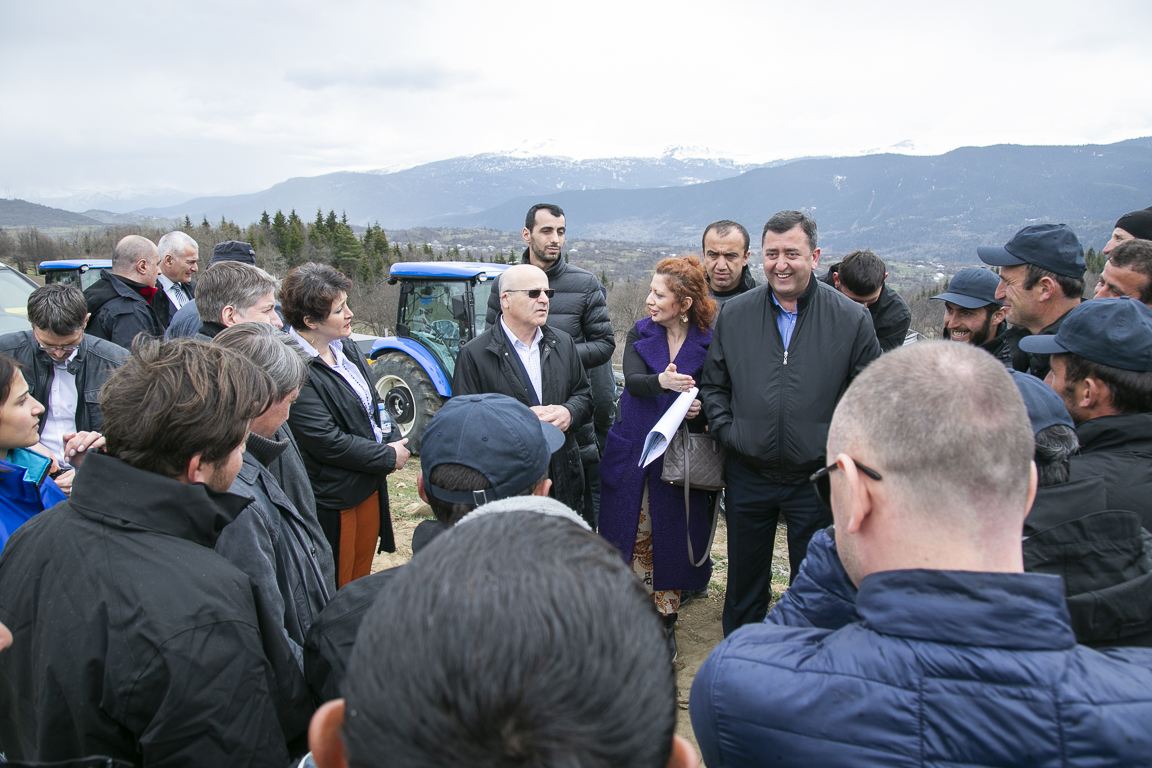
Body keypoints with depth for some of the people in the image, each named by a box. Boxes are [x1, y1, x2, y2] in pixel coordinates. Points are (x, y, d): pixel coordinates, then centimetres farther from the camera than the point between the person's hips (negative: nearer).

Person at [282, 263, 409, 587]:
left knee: (362, 579, 22)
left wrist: (393, 440, -5)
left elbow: (373, 401, 14)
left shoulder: (345, 347, 6)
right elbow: (325, 441, -24)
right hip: (334, 498, -8)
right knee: (336, 592, 8)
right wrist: (388, 457, -13)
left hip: (370, 484, 9)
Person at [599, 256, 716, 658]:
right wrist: (661, 381, -35)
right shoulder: (639, 334, 3)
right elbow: (632, 380, -14)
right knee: (630, 534, 9)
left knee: (671, 535, 6)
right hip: (632, 448, 2)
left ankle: (665, 617, 23)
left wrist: (699, 410, -22)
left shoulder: (708, 343, -3)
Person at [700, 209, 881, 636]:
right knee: (744, 581, 18)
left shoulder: (852, 319, -6)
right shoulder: (733, 315, 0)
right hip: (747, 476, 2)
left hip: (817, 478, -2)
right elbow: (713, 384, 10)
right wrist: (726, 430, -2)